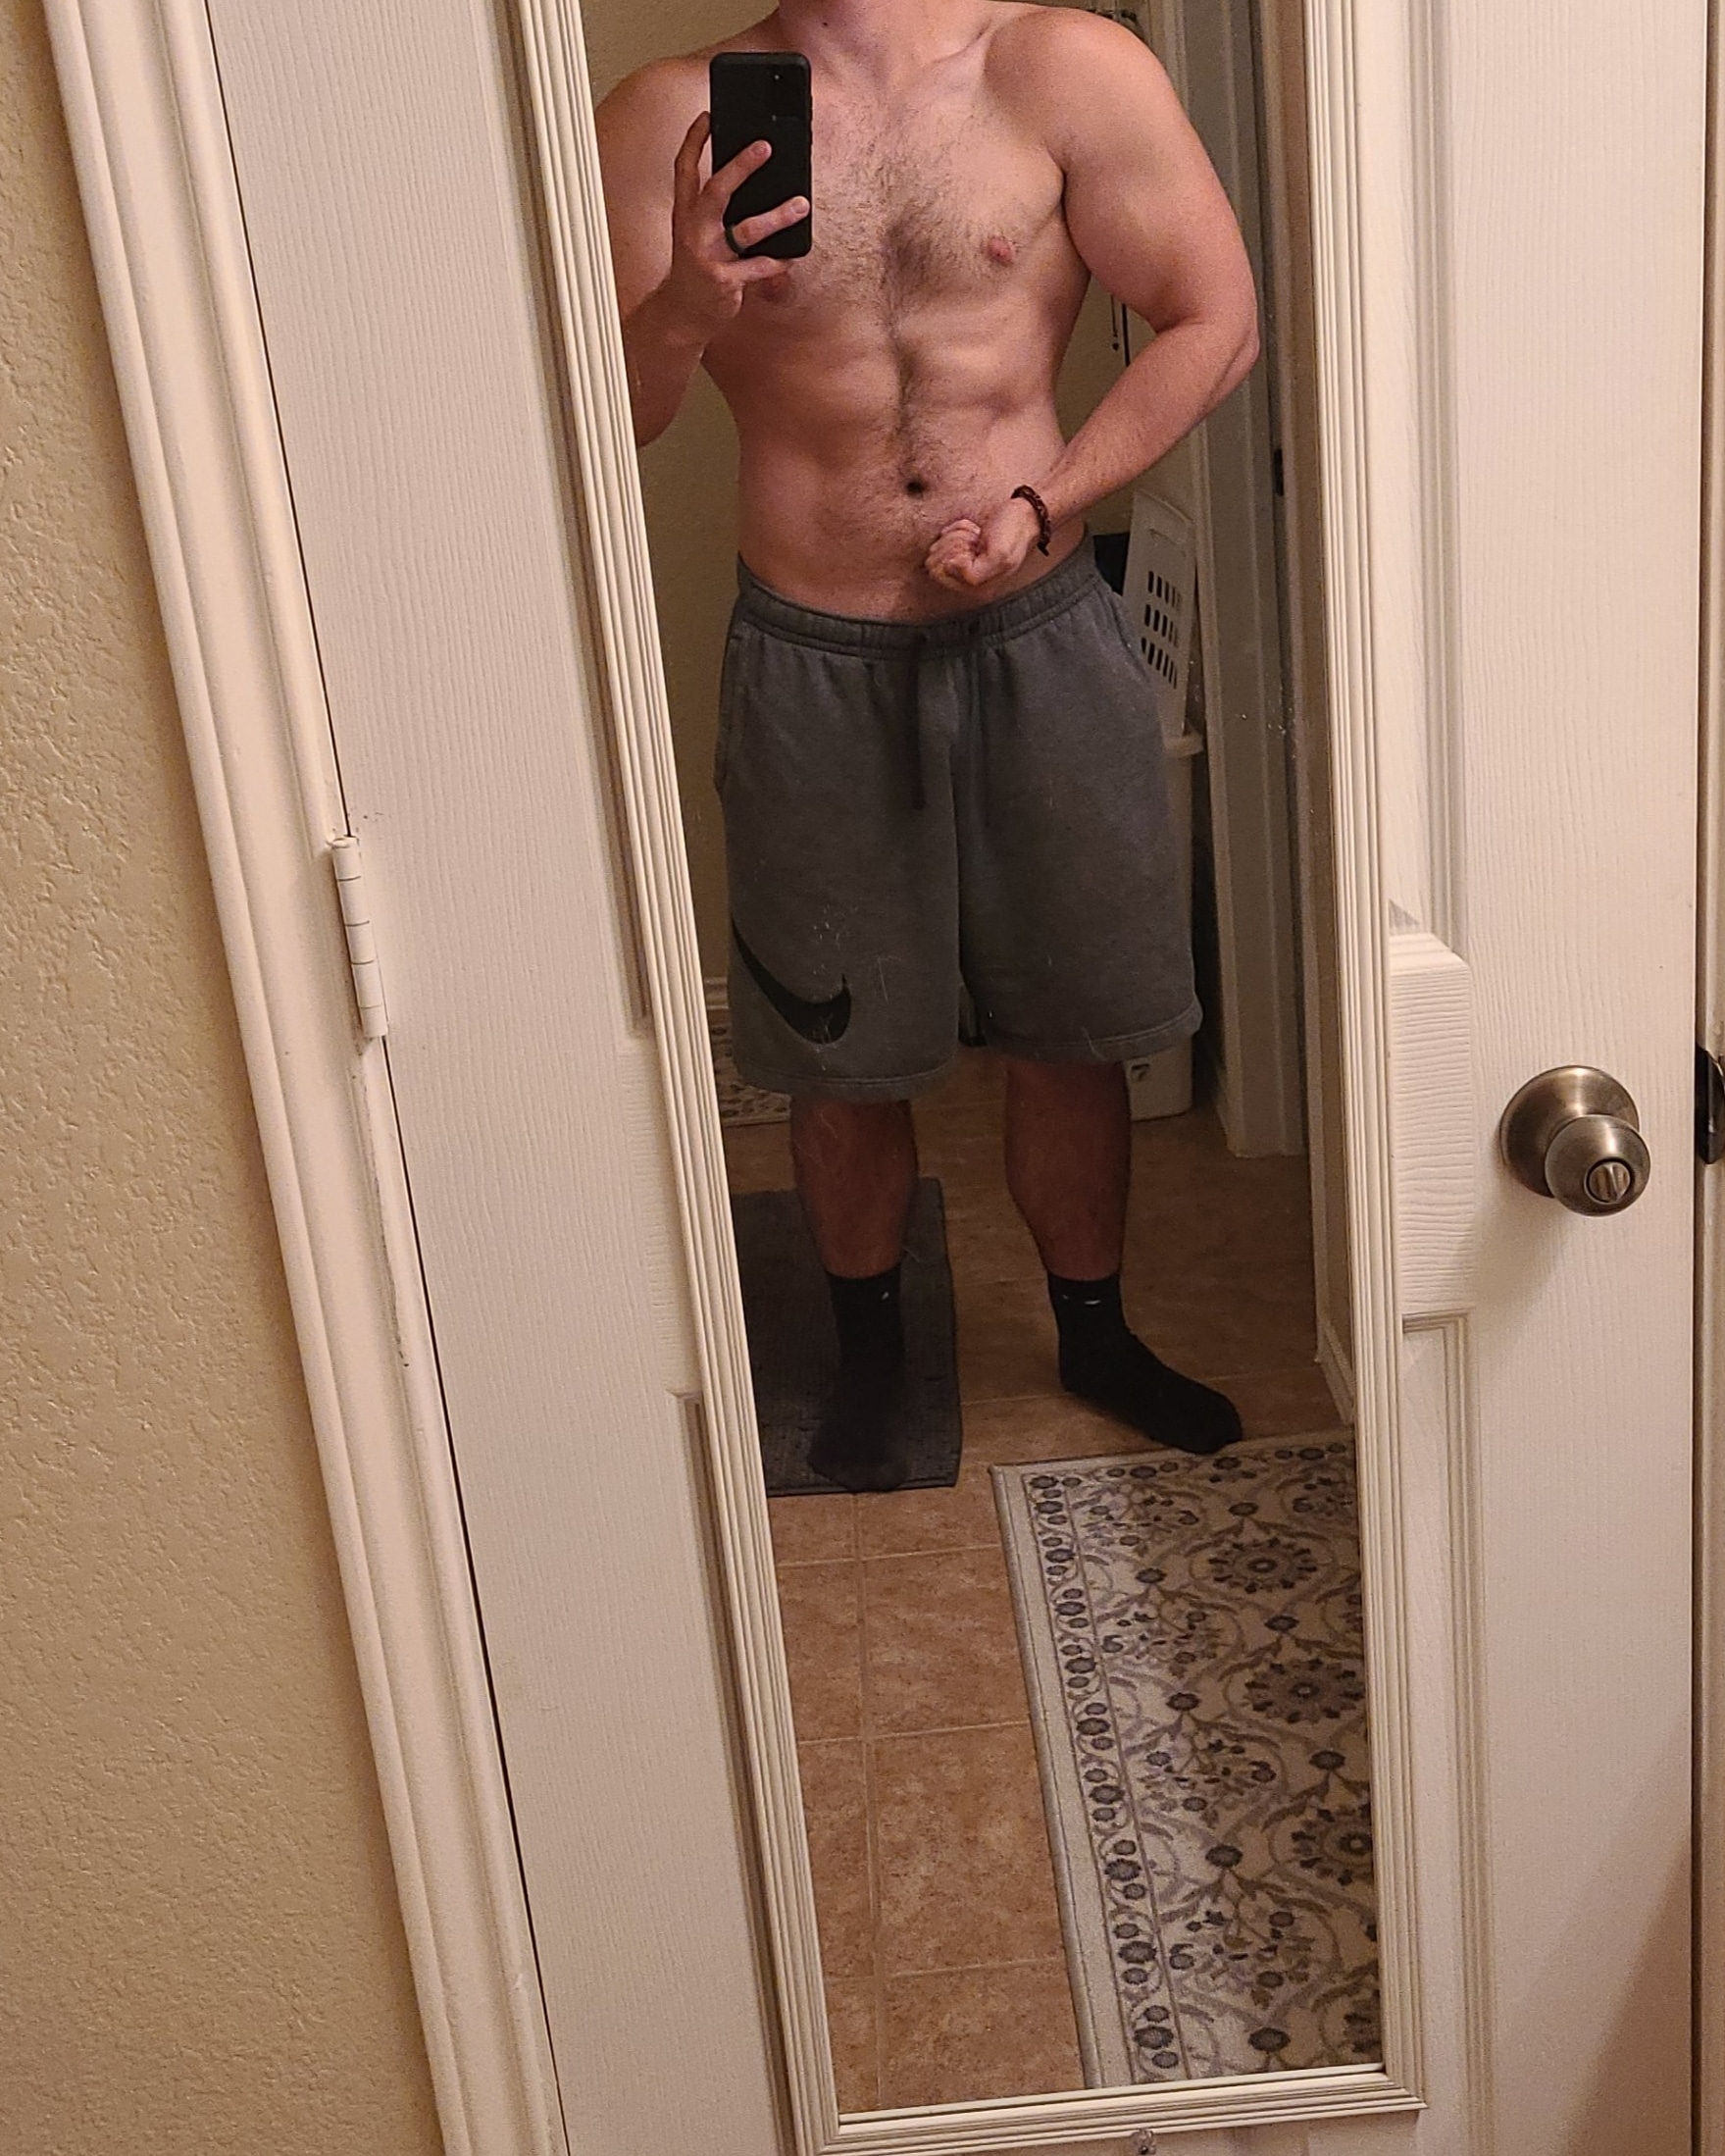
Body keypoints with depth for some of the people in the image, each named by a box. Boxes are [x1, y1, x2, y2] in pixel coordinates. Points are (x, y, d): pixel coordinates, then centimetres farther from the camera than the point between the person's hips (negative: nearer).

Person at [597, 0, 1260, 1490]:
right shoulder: (670, 121, -4)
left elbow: (1216, 320, -4)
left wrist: (1040, 501, -14)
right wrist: (682, 312, -29)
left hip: (1042, 639, 1)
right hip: (815, 662, 0)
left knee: (1074, 1027, 14)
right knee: (843, 1056, 12)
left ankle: (1094, 1336, 38)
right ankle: (871, 1352, 38)